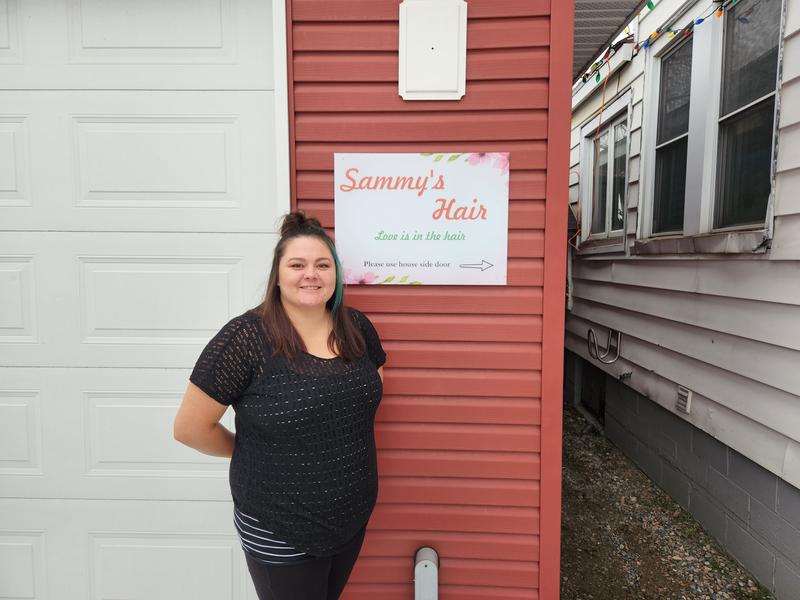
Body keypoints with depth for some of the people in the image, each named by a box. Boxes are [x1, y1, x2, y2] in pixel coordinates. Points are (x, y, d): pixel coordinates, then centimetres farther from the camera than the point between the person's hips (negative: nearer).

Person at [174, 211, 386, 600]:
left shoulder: (355, 327, -6)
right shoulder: (246, 337, -21)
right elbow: (190, 428, -14)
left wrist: (344, 452, 5)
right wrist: (253, 453, -1)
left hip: (353, 516, 5)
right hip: (279, 532, -5)